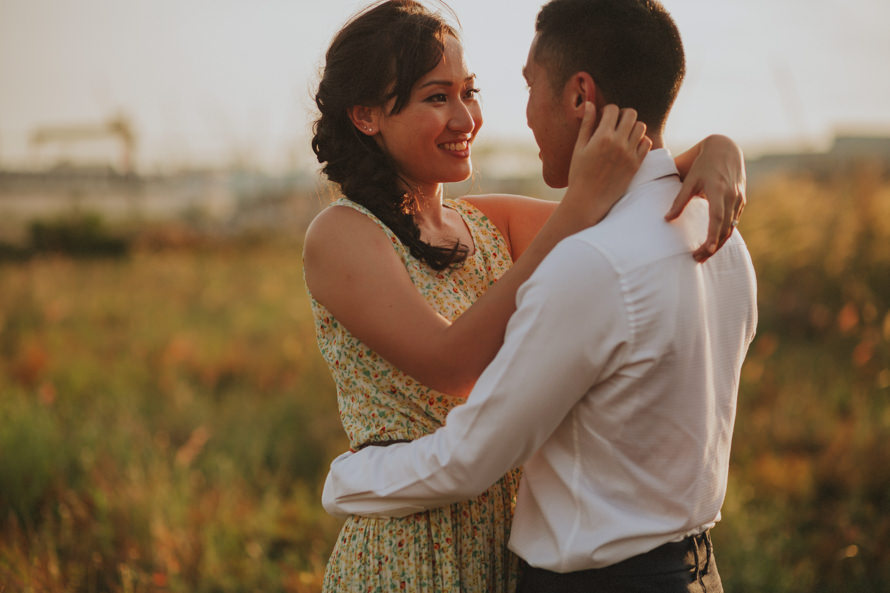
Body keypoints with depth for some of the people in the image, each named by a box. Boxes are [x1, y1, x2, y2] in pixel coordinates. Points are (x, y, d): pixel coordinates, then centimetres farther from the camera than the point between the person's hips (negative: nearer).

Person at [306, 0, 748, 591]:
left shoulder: (489, 224, 6)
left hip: (513, 542, 6)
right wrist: (580, 206, -29)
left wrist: (716, 151, -18)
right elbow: (449, 366, -27)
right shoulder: (340, 236, -13)